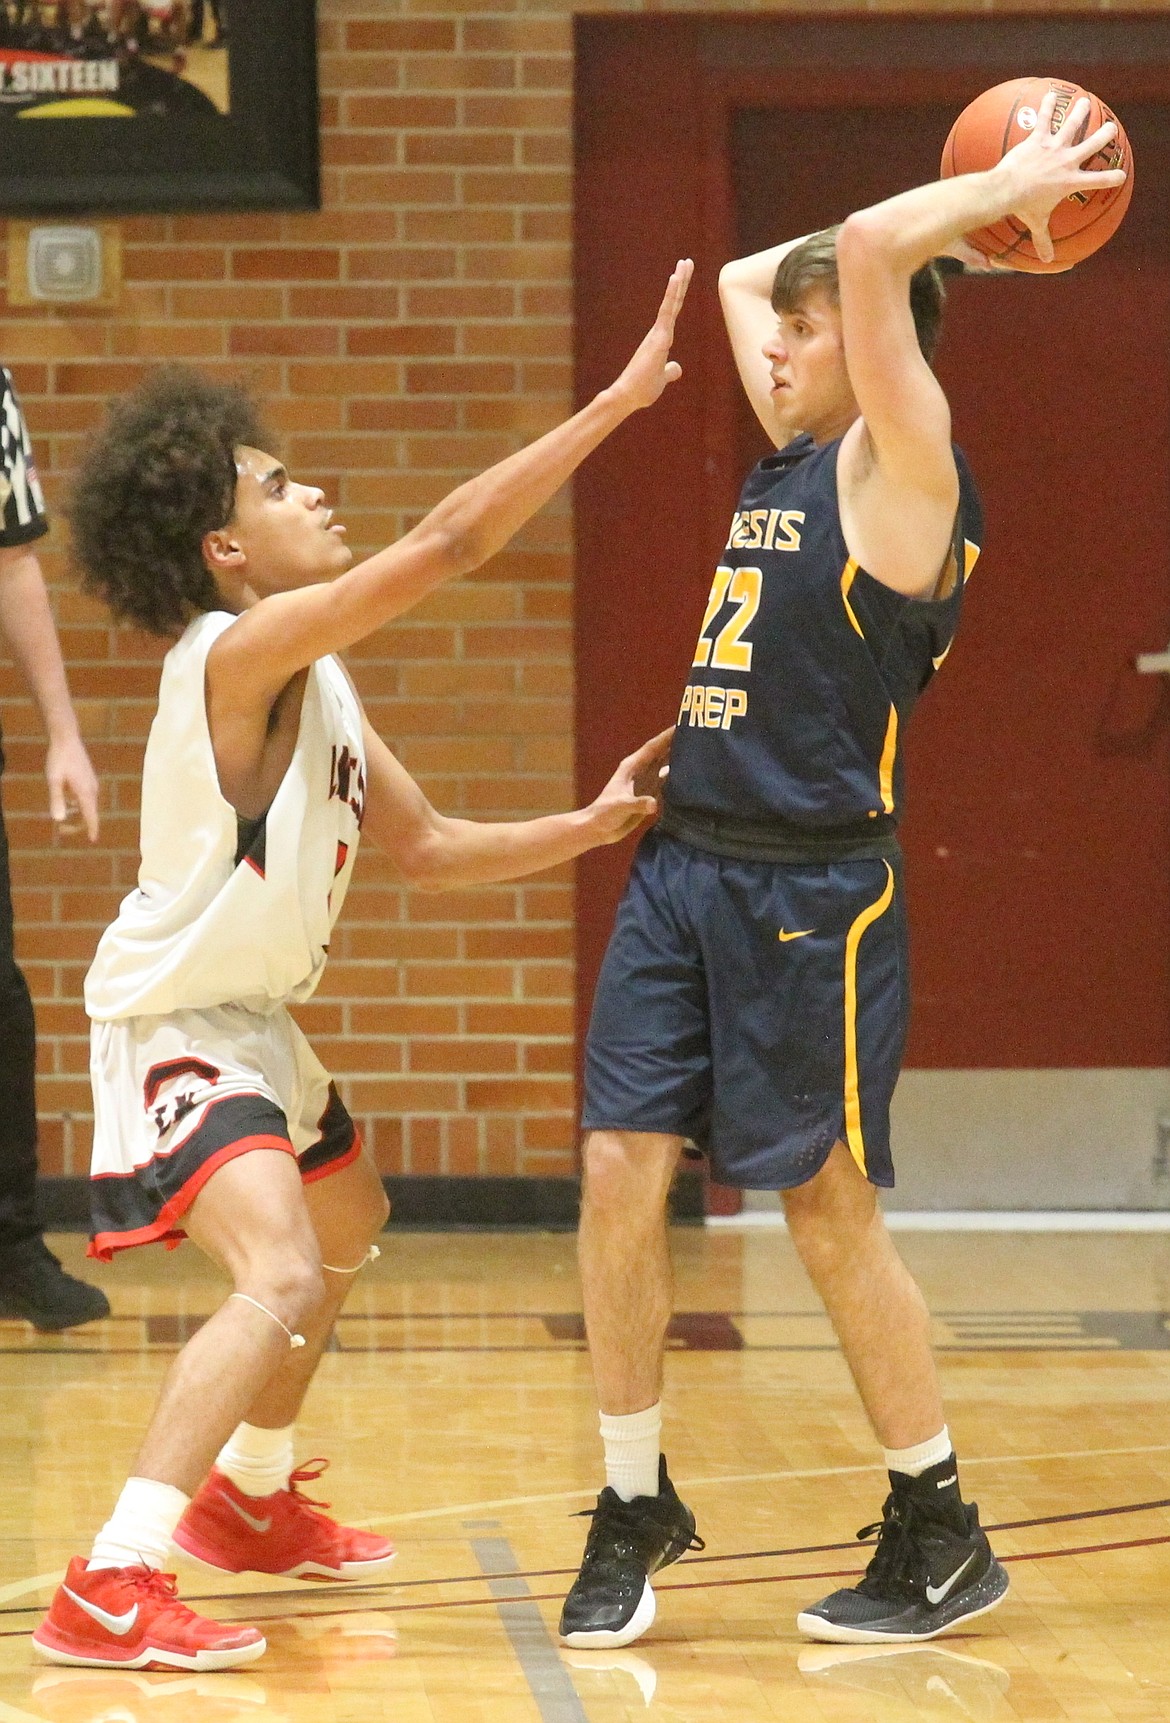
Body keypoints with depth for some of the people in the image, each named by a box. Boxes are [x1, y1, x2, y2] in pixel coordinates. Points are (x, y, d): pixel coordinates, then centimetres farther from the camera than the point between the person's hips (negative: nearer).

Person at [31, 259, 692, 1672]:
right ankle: (107, 1590, -29)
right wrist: (620, 399, -29)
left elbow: (425, 848, 11)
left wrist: (590, 826, -2)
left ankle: (249, 1498, 48)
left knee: (348, 1226, 31)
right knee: (283, 1279, -28)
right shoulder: (238, 653, -24)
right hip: (174, 1025, -11)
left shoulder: (315, 682, 5)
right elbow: (450, 540, -31)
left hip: (254, 1019, 11)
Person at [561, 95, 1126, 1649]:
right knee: (620, 1172, 1)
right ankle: (635, 1507, 14)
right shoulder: (795, 459, 15)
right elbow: (743, 275, 29)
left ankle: (941, 1535, 12)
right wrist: (983, 203, 26)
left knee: (828, 1209, -2)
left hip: (813, 891, -8)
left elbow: (868, 249, -21)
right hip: (685, 864, 8)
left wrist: (1001, 196, -6)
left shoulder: (901, 469, -8)